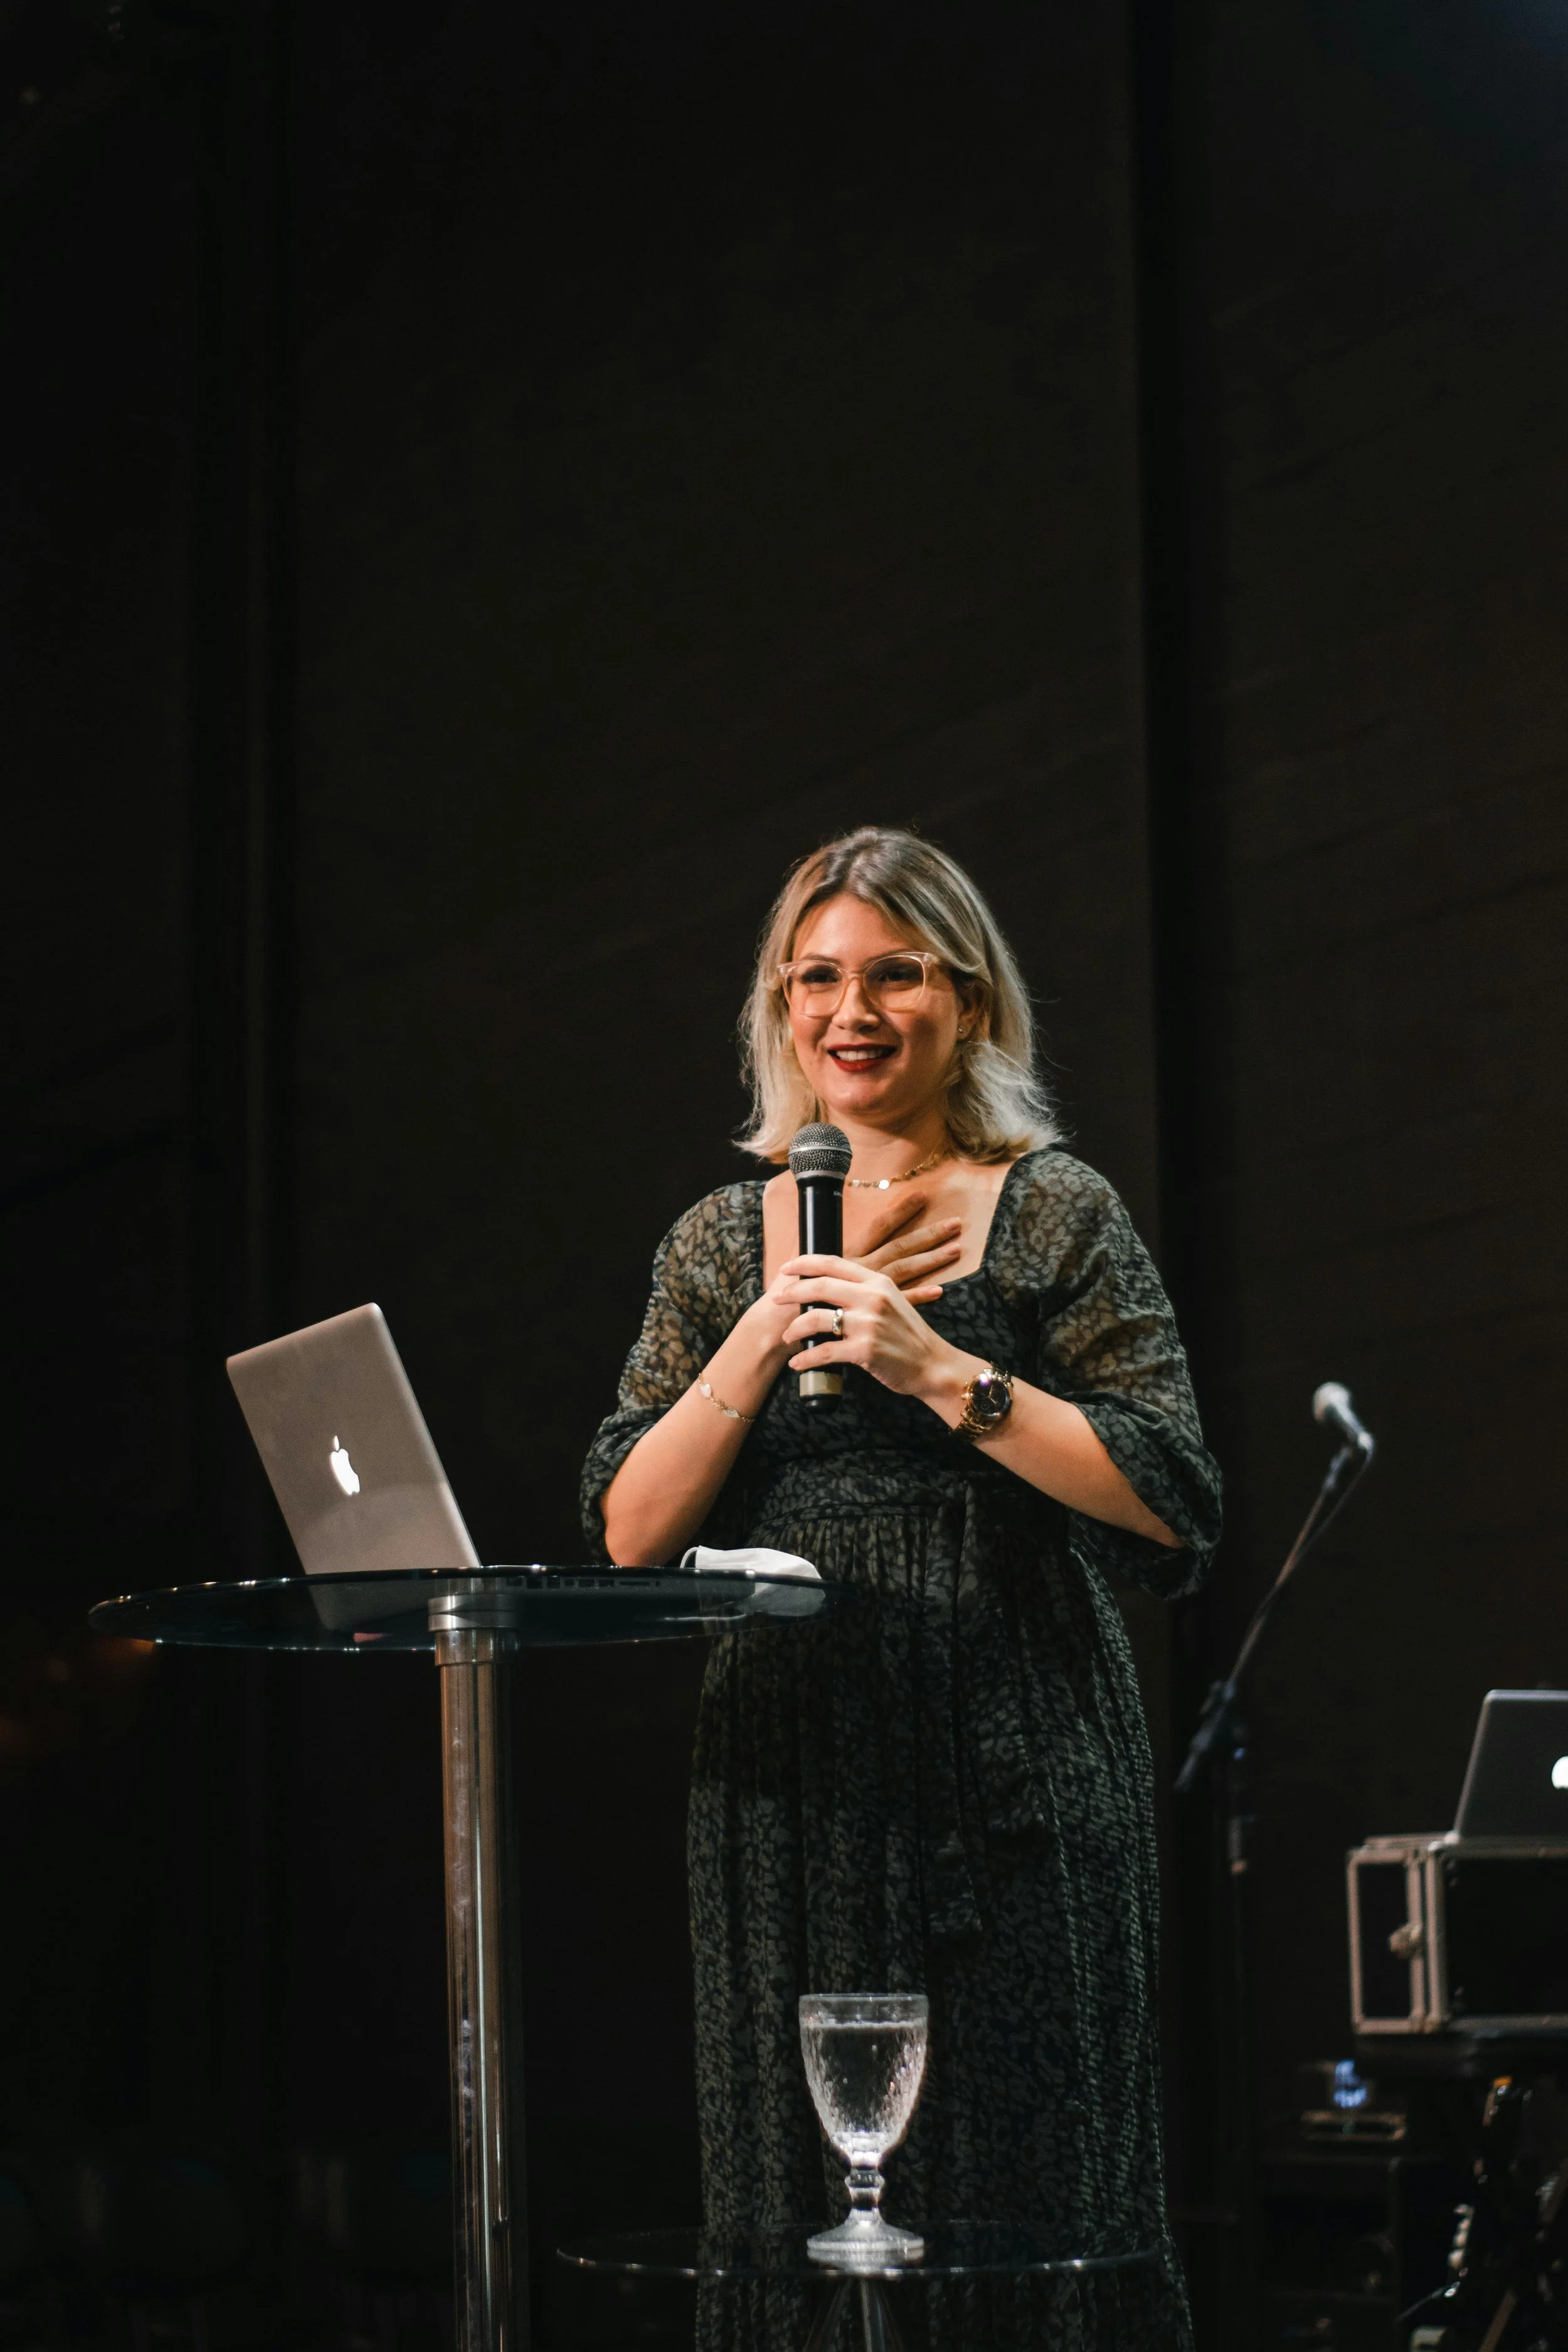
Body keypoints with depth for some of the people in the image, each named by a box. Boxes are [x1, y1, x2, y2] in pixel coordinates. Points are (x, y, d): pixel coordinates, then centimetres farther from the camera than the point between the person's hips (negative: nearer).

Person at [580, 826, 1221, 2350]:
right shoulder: (722, 1241, 12)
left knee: (1019, 2209, -4)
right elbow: (629, 1534, 5)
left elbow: (1171, 1509, -7)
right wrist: (765, 1340, -7)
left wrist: (944, 1372, -15)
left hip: (1010, 1769, -3)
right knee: (801, 2223, 5)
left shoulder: (1052, 1214, 3)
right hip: (785, 1780, 3)